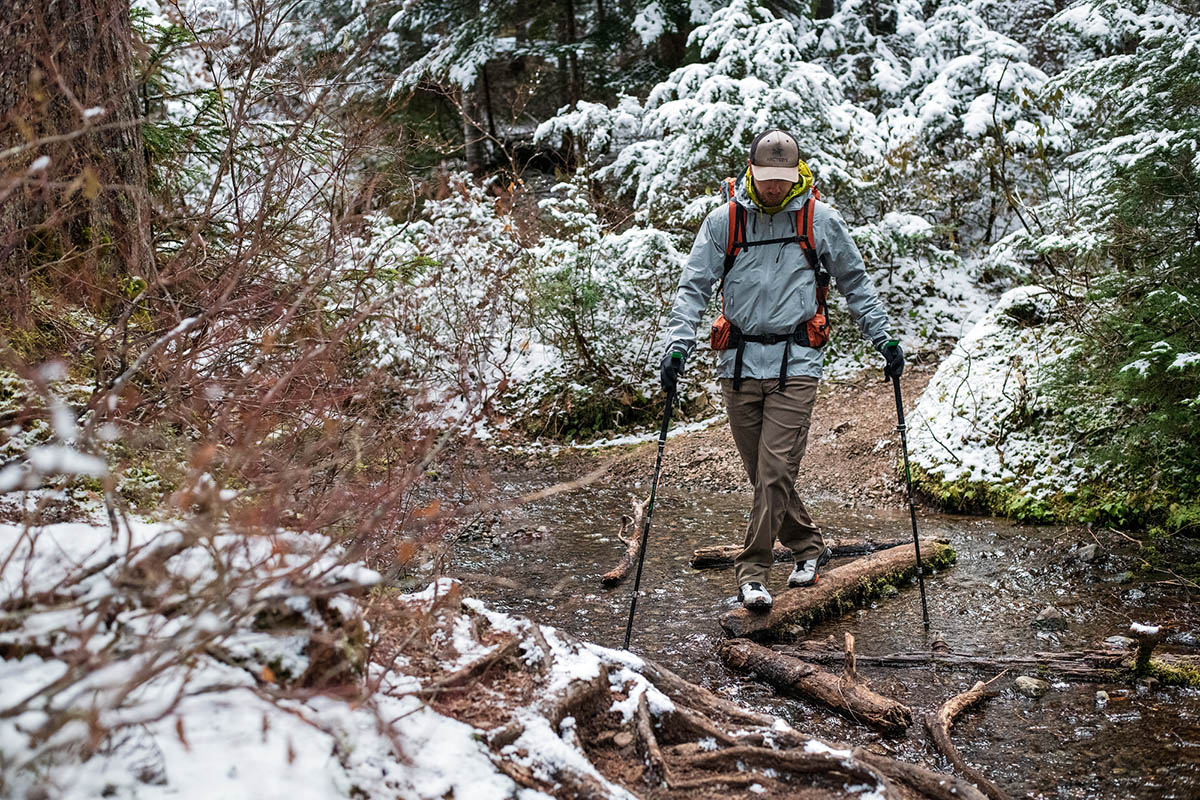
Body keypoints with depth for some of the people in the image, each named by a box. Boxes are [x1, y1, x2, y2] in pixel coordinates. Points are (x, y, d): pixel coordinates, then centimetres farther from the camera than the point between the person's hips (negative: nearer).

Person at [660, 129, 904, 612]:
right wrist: (678, 345, -10)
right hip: (739, 361, 2)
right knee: (761, 473, 9)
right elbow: (694, 287, 2)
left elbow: (855, 284, 14)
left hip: (796, 361, -2)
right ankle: (808, 547, 30)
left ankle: (752, 572, 0)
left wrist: (883, 338, 11)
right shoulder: (724, 221, 3)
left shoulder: (821, 221, 3)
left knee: (776, 470, -10)